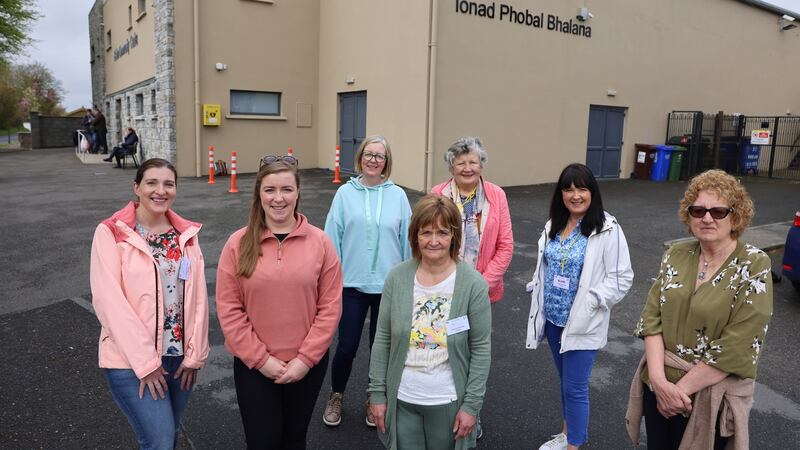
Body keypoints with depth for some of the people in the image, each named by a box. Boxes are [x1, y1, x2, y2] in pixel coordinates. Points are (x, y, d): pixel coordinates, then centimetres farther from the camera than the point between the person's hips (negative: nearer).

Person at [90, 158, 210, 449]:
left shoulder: (186, 233, 5)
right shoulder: (111, 232, -8)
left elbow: (198, 296, 3)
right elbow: (109, 300, -14)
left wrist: (195, 354, -2)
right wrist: (145, 362, -16)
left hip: (180, 356, 5)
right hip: (133, 359, -4)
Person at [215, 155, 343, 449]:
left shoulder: (320, 242, -6)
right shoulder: (238, 244, -7)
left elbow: (330, 306, -6)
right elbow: (228, 309, -7)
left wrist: (306, 358, -10)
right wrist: (260, 358, -11)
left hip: (307, 365, 1)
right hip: (253, 366, -1)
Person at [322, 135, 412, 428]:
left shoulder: (398, 195, -2)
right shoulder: (345, 193, -3)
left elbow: (407, 240, 2)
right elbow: (332, 237, -1)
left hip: (389, 285, 1)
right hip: (352, 283, -1)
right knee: (346, 346, 5)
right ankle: (336, 396, 33)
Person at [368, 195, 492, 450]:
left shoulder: (473, 284, -14)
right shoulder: (397, 278, -8)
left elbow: (481, 348, -9)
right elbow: (382, 340, -1)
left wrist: (472, 404, -8)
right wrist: (377, 392, 0)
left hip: (447, 402, -1)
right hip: (400, 399, 2)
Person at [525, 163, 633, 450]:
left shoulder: (607, 230, -15)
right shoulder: (553, 225, 5)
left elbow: (622, 278, -15)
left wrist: (590, 303, -18)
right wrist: (537, 291, 3)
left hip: (583, 324, -6)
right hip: (553, 319, 6)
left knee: (575, 387, 2)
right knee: (565, 380, 22)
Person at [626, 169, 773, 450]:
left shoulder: (755, 266, -13)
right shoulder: (675, 256, -1)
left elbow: (736, 349, -19)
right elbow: (651, 318, -4)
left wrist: (681, 388, -16)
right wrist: (660, 381, -15)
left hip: (710, 398, -4)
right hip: (659, 387, 4)